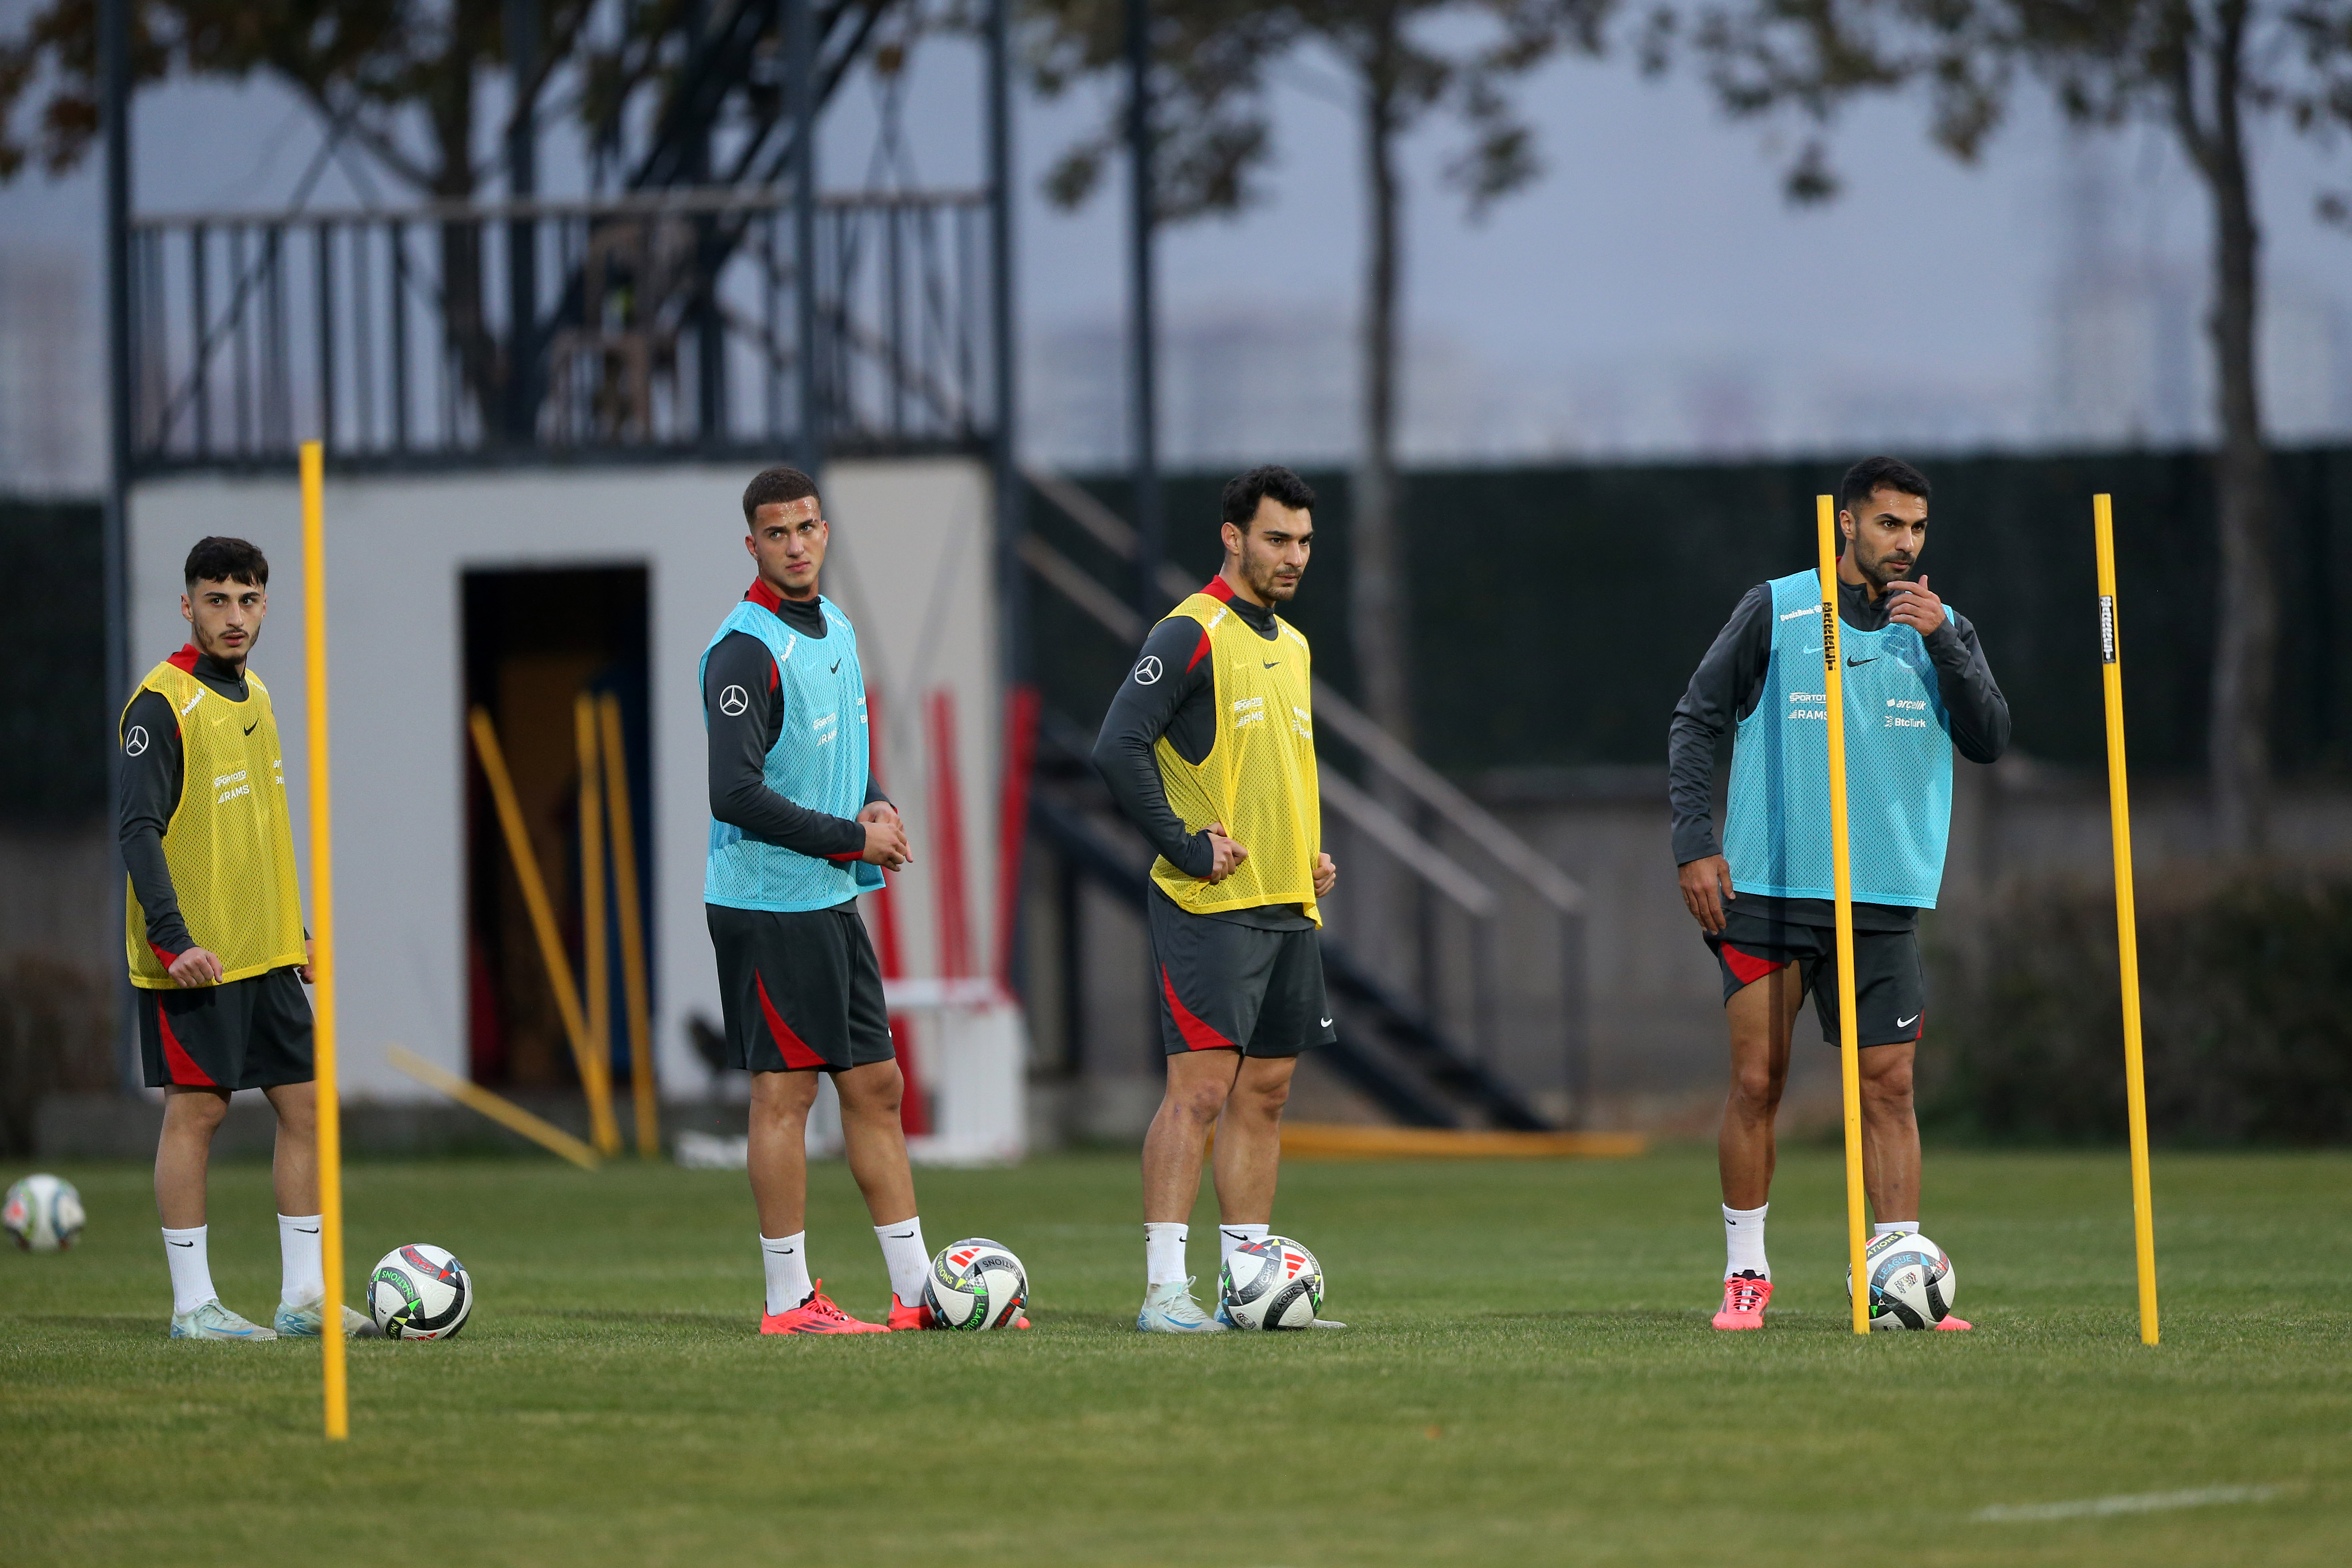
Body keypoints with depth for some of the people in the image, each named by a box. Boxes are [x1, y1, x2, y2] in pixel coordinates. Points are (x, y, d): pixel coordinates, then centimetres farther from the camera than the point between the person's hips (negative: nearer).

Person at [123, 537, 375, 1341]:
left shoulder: (253, 696, 14)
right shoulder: (162, 703, -11)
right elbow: (139, 826, -16)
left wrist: (297, 931, 19)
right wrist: (172, 937, -23)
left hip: (266, 953, 8)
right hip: (193, 957, -8)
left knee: (306, 1105, 5)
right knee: (195, 1111, -4)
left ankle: (304, 1296, 10)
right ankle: (192, 1304, 2)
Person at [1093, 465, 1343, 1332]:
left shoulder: (1292, 647, 18)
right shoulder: (1191, 634, -9)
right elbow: (1118, 748, -17)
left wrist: (1316, 853, 14)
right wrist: (1187, 846, -17)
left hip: (1288, 904, 8)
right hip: (1210, 905, -8)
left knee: (1264, 1095, 9)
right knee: (1199, 1089, -12)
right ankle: (1164, 1290, -13)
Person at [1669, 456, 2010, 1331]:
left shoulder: (1942, 629, 10)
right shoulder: (1775, 611, 2)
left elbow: (1989, 741, -1)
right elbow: (1695, 724, 4)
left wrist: (1941, 640, -12)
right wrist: (1695, 844, -5)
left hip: (1884, 900, 2)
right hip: (1767, 896, -2)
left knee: (1889, 1089, -3)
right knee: (1757, 1084, -2)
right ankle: (1745, 1273, 9)